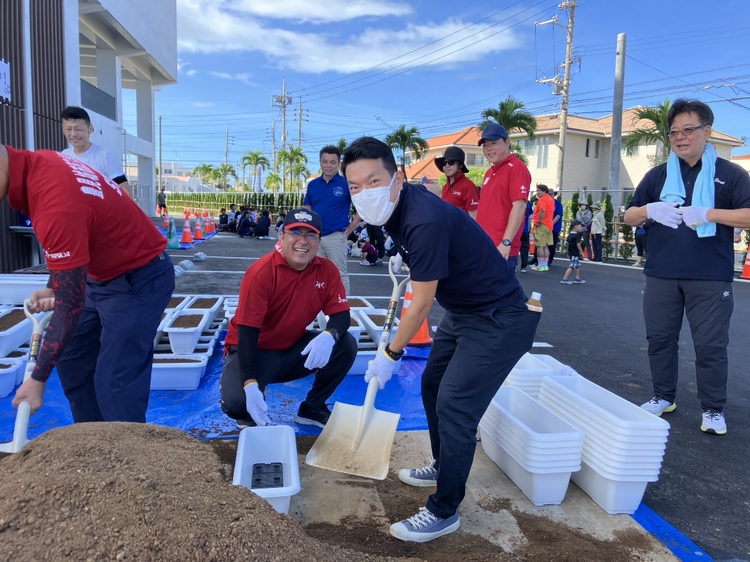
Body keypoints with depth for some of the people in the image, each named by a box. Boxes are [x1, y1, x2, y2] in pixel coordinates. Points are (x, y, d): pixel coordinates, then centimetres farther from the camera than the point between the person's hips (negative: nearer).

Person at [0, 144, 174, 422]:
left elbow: (70, 305, -26)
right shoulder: (37, 164, -6)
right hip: (101, 273, 10)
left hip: (139, 278, -10)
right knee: (71, 362, 13)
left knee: (114, 383, -11)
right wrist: (53, 288, 6)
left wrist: (38, 379, -17)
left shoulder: (57, 204, -33)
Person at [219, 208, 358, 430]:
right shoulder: (261, 272, -23)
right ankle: (250, 413, 10)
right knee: (236, 402, -31)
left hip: (295, 349, 5)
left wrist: (329, 336, -36)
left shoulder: (327, 270, -9)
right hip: (255, 352, -4)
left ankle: (312, 409, 4)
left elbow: (341, 315, -10)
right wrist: (250, 384, -36)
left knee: (346, 344, -17)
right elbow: (247, 331, -25)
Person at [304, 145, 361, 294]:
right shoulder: (312, 184, 8)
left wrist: (354, 223, -6)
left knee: (340, 274, 3)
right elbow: (307, 209, 17)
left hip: (336, 236, -5)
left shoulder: (346, 183, -5)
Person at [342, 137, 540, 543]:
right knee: (432, 385, 17)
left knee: (455, 406, -11)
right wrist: (405, 255, 23)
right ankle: (443, 467, 38)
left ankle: (443, 512, 5)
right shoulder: (398, 205, -5)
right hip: (461, 309, 10)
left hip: (500, 319, -10)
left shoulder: (424, 221, -32)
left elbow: (421, 305, -22)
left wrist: (390, 355, -11)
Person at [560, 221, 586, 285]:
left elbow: (568, 244, 16)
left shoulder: (570, 235, 10)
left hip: (571, 252, 10)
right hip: (575, 254, -10)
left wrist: (568, 253, 23)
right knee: (572, 267, -6)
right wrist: (582, 252, -14)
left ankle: (577, 278, 22)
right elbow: (578, 244, -21)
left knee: (578, 265, 18)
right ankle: (565, 279, -5)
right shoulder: (577, 235, -16)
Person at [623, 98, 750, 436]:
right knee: (660, 338, 9)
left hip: (711, 278, -3)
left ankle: (713, 409, 16)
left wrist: (707, 213, -21)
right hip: (662, 276, 3)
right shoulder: (658, 175, 11)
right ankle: (663, 396, 25)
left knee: (711, 345, 2)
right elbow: (629, 217, 10)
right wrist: (650, 209, -12)